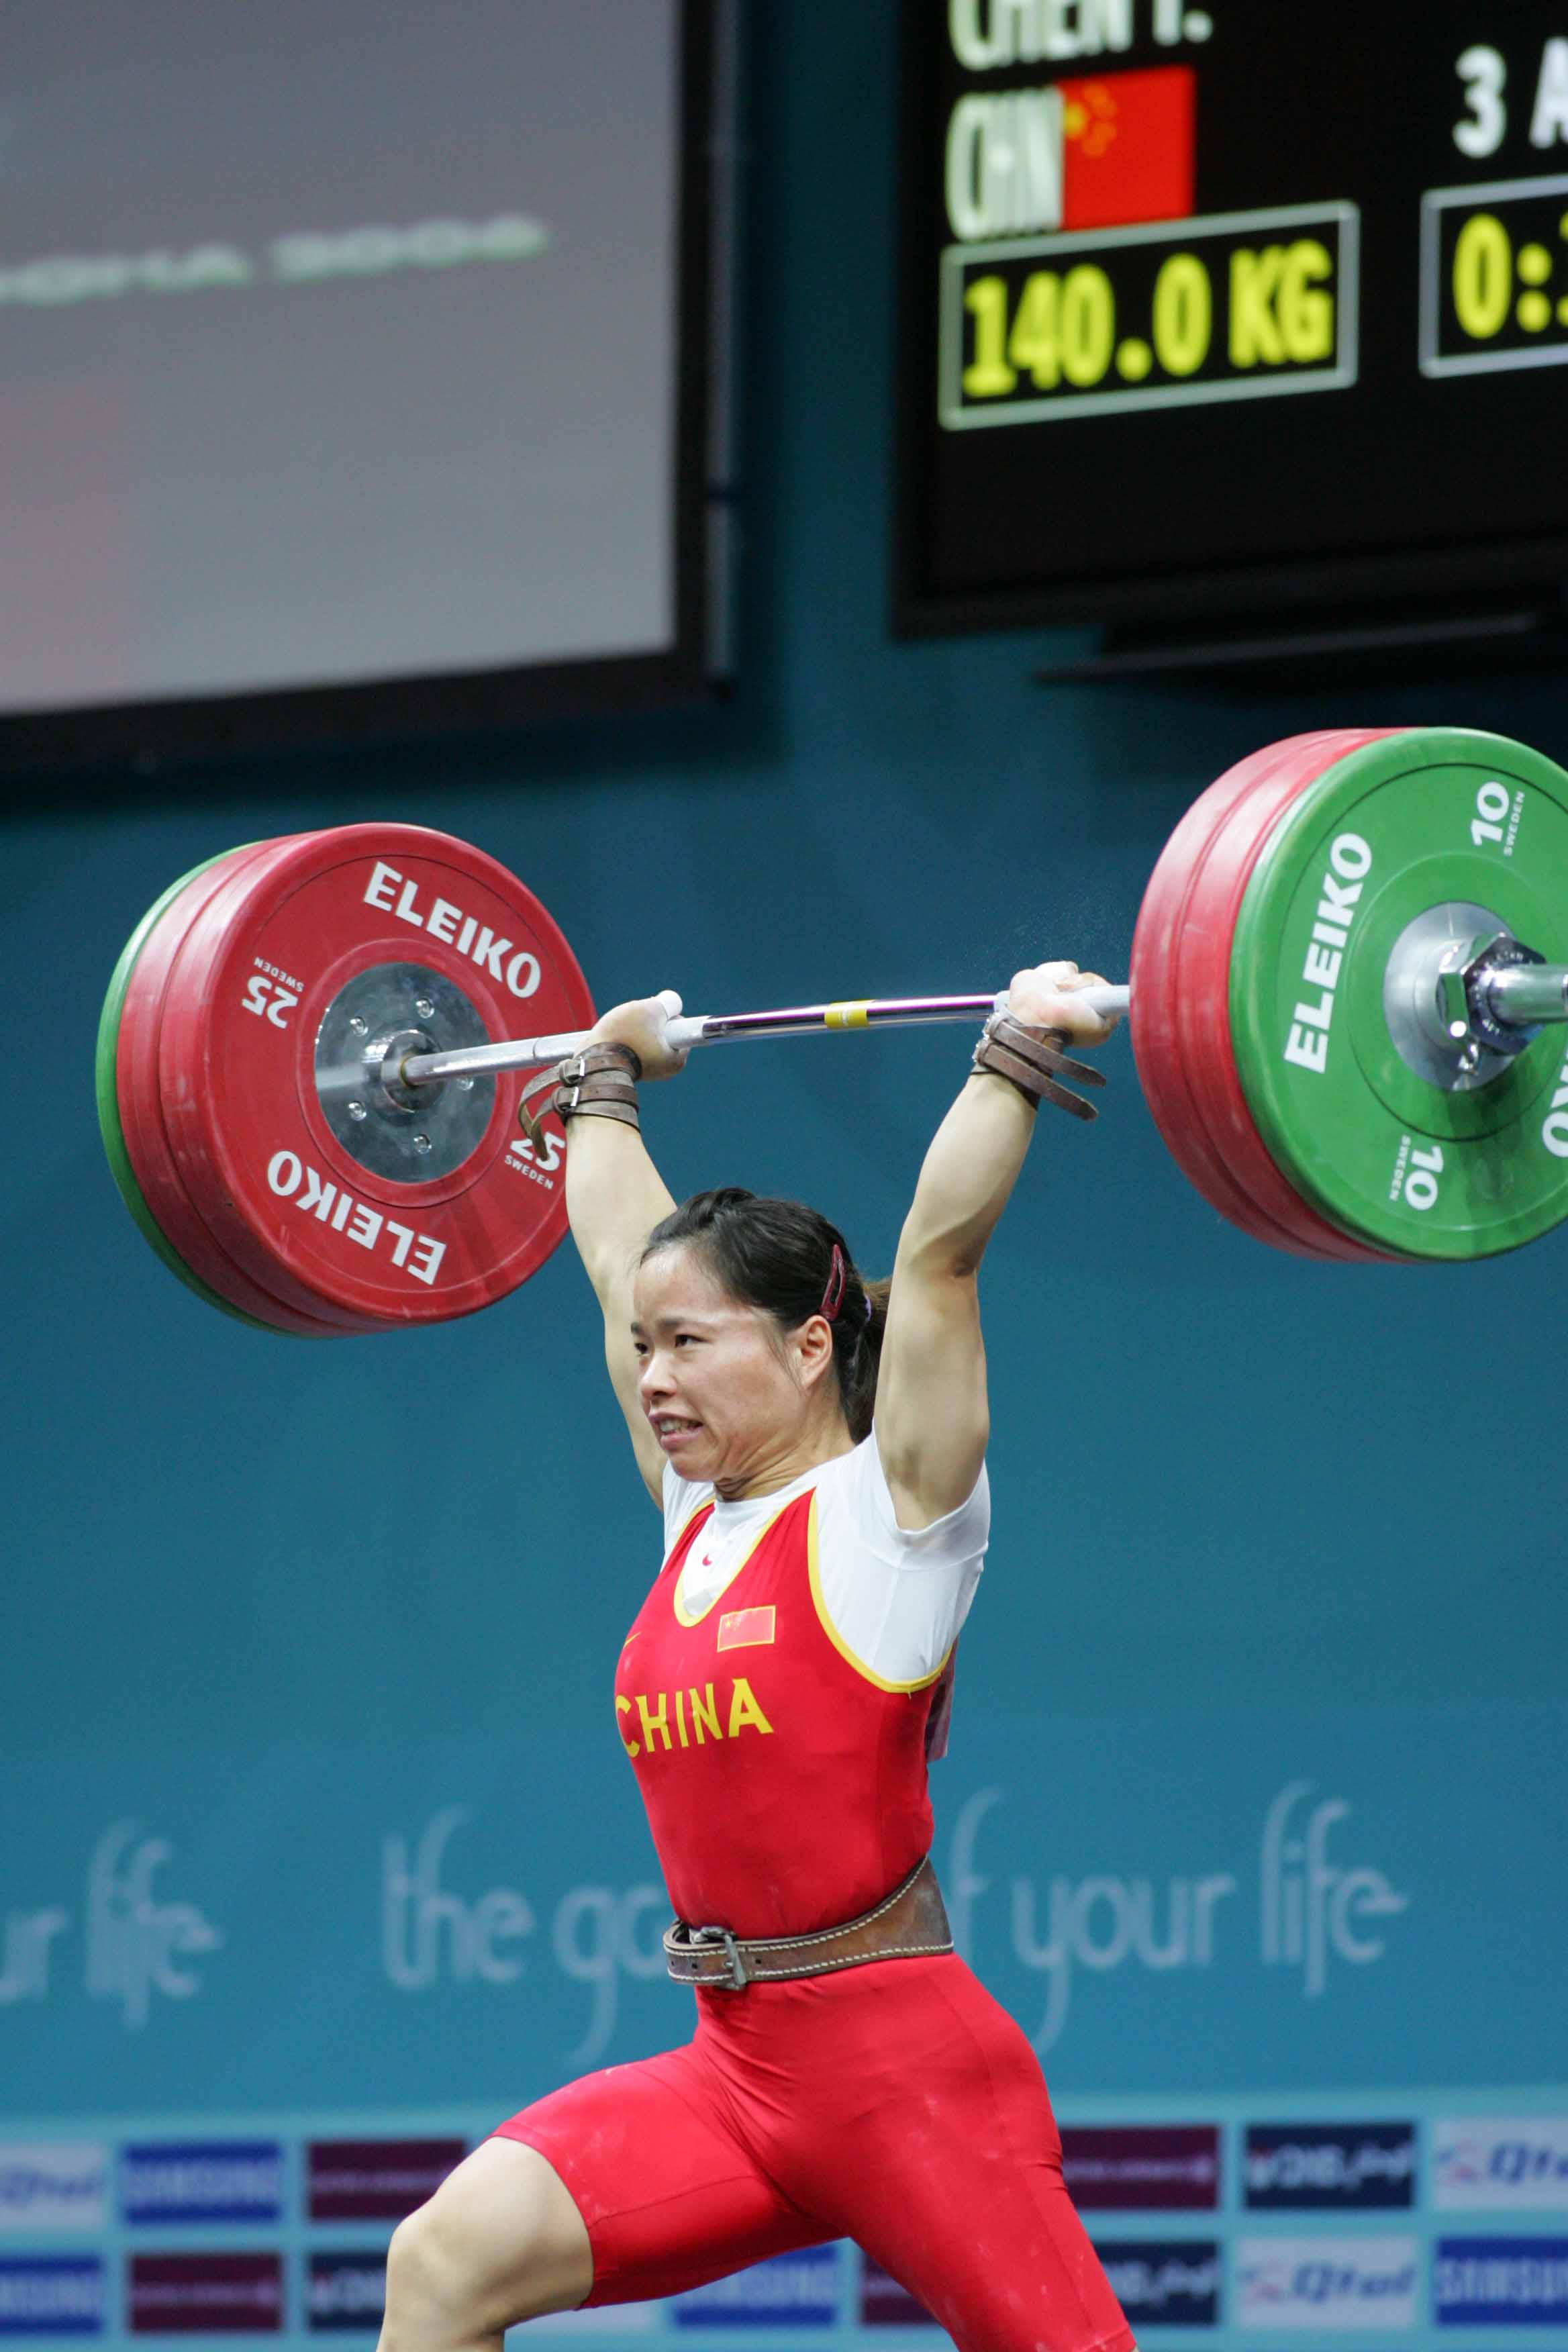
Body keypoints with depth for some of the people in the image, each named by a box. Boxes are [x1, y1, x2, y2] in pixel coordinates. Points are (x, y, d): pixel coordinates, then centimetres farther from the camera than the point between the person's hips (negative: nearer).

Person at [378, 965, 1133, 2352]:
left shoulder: (891, 1504, -4)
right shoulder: (698, 1512, 12)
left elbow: (939, 1250, -13)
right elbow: (623, 1260, 24)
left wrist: (1018, 1054, -13)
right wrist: (604, 1078, 33)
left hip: (904, 2059, -6)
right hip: (737, 2068, 6)